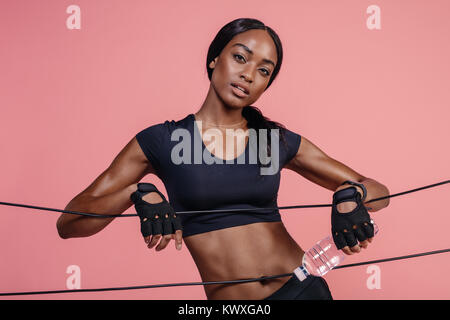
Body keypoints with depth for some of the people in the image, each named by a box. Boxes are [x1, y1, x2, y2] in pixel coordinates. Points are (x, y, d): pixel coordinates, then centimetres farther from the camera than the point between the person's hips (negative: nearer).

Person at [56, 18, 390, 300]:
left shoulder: (279, 141, 2)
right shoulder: (161, 142, -4)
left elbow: (378, 191, 7)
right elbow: (68, 224, -8)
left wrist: (351, 194, -16)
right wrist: (136, 193, -26)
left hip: (302, 286, 2)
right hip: (228, 300, -1)